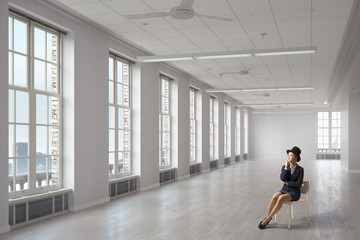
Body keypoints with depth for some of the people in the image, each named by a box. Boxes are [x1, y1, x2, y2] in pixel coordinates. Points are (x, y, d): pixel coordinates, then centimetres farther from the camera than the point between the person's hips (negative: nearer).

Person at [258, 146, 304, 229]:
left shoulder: (300, 169, -5)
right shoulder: (284, 167, 5)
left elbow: (298, 184, -14)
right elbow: (282, 179, -13)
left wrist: (286, 182, -8)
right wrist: (286, 167, -19)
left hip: (294, 194, -3)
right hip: (284, 191, 4)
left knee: (280, 199, -34)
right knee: (274, 197, -31)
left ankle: (267, 219, -26)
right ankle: (268, 216, -16)